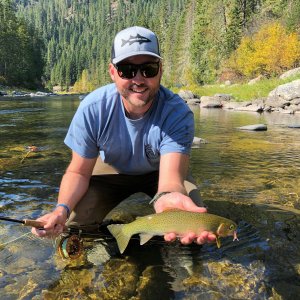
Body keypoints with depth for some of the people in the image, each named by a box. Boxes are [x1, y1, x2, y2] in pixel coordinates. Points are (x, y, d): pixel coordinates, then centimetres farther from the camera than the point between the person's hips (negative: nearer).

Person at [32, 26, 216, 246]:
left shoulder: (177, 114, -34)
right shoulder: (92, 108, -29)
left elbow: (171, 178, -45)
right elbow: (78, 172, -19)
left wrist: (167, 196, -71)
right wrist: (62, 208, -40)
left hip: (160, 172, 0)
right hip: (111, 170, 1)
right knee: (74, 224, -15)